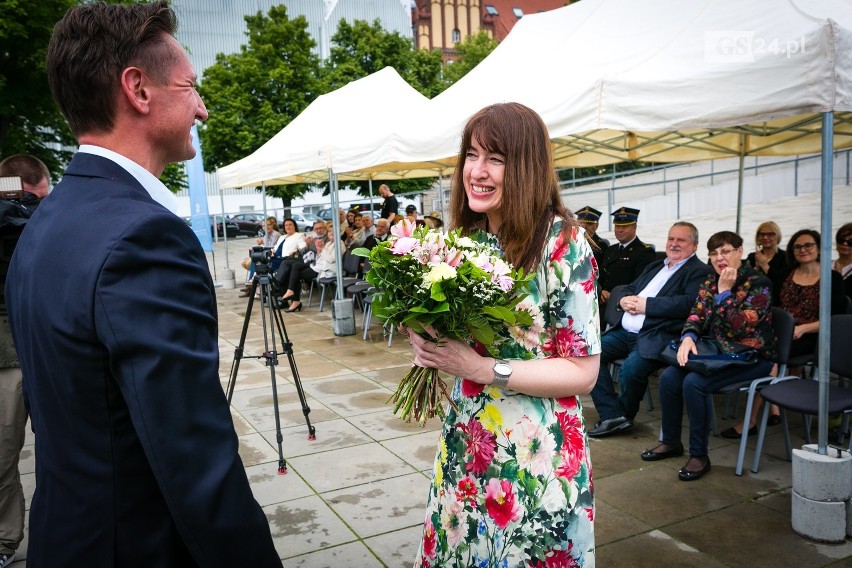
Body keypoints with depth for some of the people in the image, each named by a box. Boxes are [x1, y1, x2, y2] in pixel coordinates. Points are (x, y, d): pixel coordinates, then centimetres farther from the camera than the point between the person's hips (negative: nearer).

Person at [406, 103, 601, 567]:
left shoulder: (563, 243, -16)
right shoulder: (466, 237, 3)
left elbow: (582, 373, -15)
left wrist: (481, 368, -24)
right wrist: (427, 340, -8)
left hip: (534, 455, -6)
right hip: (464, 444, 6)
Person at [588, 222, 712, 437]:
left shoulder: (700, 272, 1)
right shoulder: (655, 266, 26)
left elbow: (689, 303, -16)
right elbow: (630, 289, 28)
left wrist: (647, 304, -13)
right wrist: (624, 300, 2)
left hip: (657, 336, -8)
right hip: (626, 331, 8)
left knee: (631, 368, -31)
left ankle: (625, 415, -1)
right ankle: (612, 416, -8)